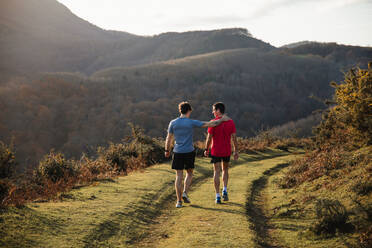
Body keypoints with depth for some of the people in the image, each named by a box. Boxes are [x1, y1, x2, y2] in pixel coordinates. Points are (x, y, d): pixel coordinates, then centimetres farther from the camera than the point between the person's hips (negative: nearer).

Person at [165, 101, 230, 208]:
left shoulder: (173, 123, 0)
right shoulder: (192, 122, -8)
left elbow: (169, 138, 7)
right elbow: (210, 124, -7)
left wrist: (167, 150, 21)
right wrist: (222, 119, 5)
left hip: (177, 152, 2)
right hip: (189, 152, -2)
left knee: (179, 176, 5)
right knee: (189, 173, 19)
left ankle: (179, 201, 5)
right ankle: (185, 193, 2)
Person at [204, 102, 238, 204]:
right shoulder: (230, 122, -3)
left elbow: (209, 138, -10)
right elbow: (234, 138, -3)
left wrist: (206, 150, 3)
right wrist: (236, 151, 4)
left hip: (216, 151, -3)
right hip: (227, 151, 3)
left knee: (217, 172, 5)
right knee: (225, 170, 24)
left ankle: (218, 196, 3)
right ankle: (225, 190, 10)